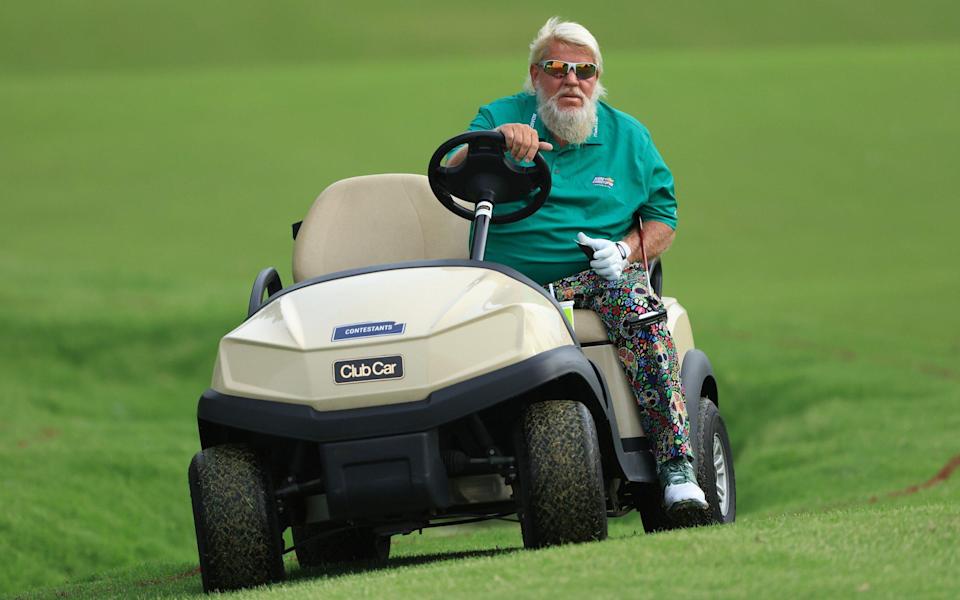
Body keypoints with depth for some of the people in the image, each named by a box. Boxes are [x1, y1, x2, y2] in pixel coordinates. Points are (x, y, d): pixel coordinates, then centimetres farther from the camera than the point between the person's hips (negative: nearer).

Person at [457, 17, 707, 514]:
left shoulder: (627, 136, 14)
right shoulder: (501, 116, 9)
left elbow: (661, 219, 15)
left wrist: (625, 251, -7)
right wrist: (495, 140, -27)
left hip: (595, 275, 0)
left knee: (635, 308, -33)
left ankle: (678, 473, -37)